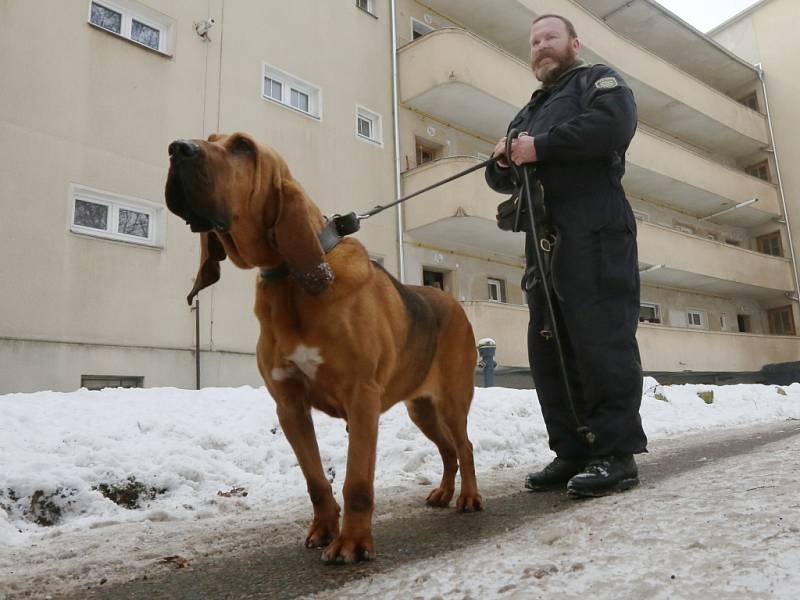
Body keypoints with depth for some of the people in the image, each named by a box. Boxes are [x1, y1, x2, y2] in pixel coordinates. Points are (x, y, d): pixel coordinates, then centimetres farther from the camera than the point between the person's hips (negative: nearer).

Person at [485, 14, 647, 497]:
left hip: (595, 232, -7)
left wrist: (541, 147, -10)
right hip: (543, 240, 7)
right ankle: (574, 452, 7)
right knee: (549, 347, 2)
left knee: (601, 338, -13)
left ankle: (616, 453, -8)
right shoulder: (529, 112, 33)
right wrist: (504, 160, 3)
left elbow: (615, 123, -11)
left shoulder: (598, 79, 13)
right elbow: (504, 180, 26)